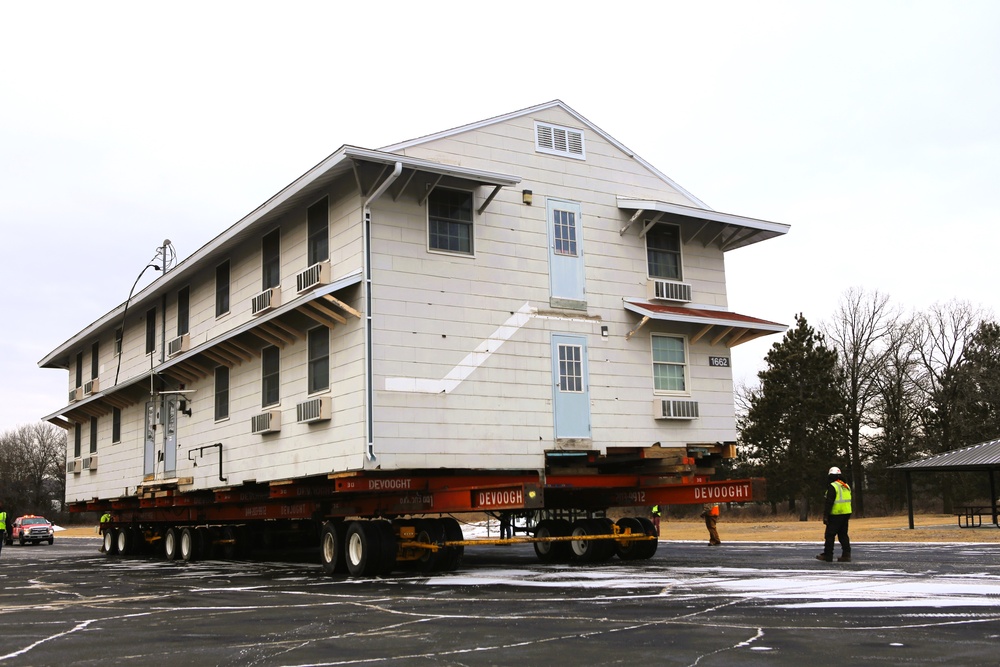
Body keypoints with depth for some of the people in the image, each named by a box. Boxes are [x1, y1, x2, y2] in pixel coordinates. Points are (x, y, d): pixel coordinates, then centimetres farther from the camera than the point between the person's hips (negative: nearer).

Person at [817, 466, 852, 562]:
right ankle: (846, 555, 8)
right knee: (843, 535, 12)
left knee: (829, 535, -1)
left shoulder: (832, 486, -12)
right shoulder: (846, 486, 15)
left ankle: (827, 555, 2)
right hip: (846, 514, 8)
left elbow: (829, 502, -17)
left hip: (835, 515, -8)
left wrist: (825, 515, -15)